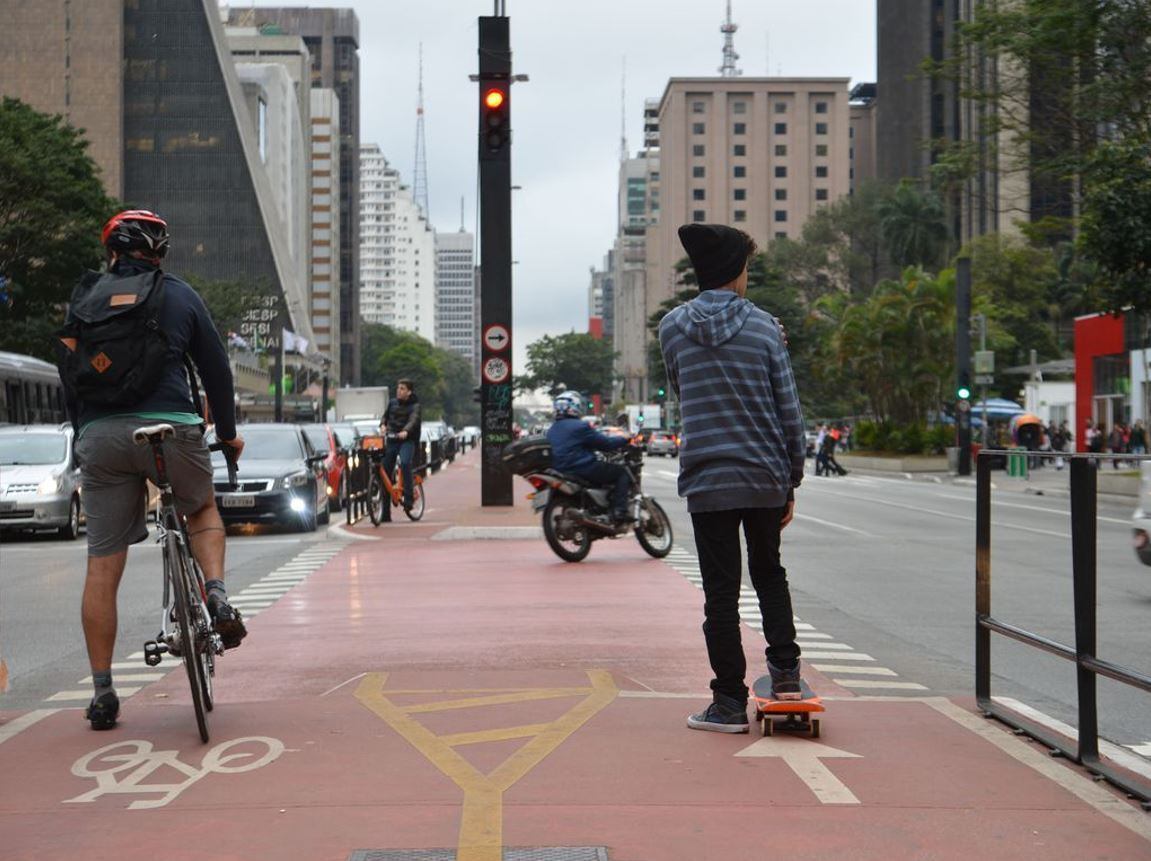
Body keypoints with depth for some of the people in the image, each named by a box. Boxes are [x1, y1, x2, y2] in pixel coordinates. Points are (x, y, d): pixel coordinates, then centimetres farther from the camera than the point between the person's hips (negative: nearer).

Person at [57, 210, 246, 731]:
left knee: (102, 567, 6)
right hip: (169, 428, -2)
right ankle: (217, 596, 3)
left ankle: (102, 691, 9)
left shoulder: (82, 299, 15)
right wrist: (227, 433, 25)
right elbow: (215, 367, 13)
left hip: (100, 436, 2)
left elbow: (68, 377, 19)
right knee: (203, 510, 28)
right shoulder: (178, 295, 9)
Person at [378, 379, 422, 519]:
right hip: (391, 439, 5)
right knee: (386, 471, 1)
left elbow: (413, 420, -18)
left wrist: (405, 431, -38)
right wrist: (383, 425, -15)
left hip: (407, 440, -4)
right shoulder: (392, 403, 13)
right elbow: (385, 416, 9)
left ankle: (408, 498, -26)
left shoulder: (414, 405, -2)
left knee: (405, 463, -32)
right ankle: (386, 513, 9)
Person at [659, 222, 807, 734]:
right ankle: (785, 670, 18)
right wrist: (792, 481, 8)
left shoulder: (672, 328, 2)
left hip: (706, 481, -1)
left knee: (721, 591, 4)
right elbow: (789, 410, -1)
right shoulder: (763, 326, -2)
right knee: (769, 573, 22)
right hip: (766, 478, 1)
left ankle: (730, 702, 6)